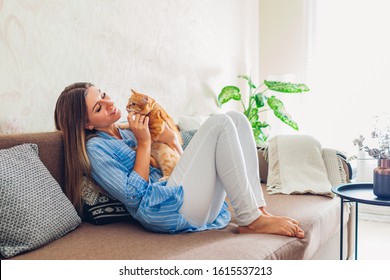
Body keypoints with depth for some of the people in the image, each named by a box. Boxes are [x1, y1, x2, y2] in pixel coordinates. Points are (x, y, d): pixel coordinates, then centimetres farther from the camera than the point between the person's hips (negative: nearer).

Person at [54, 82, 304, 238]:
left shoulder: (126, 133, 23)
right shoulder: (95, 148, -2)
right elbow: (134, 196, -12)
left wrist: (171, 140, 2)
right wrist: (144, 143, -7)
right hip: (167, 209, -8)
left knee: (236, 118, -1)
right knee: (219, 123, -17)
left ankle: (258, 209, -10)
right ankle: (251, 221, -17)